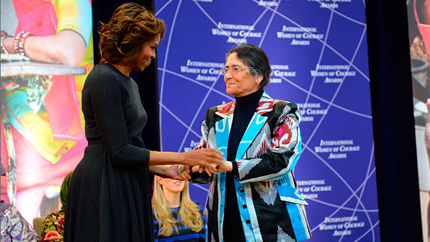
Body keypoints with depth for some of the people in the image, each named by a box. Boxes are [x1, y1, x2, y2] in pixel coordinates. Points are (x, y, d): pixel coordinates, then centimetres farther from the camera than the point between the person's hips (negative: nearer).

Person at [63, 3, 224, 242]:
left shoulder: (129, 83, 16)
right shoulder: (104, 79, -13)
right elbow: (119, 151, -17)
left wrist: (166, 170, 10)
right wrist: (182, 157, -15)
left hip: (126, 187, 9)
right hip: (102, 186, -9)